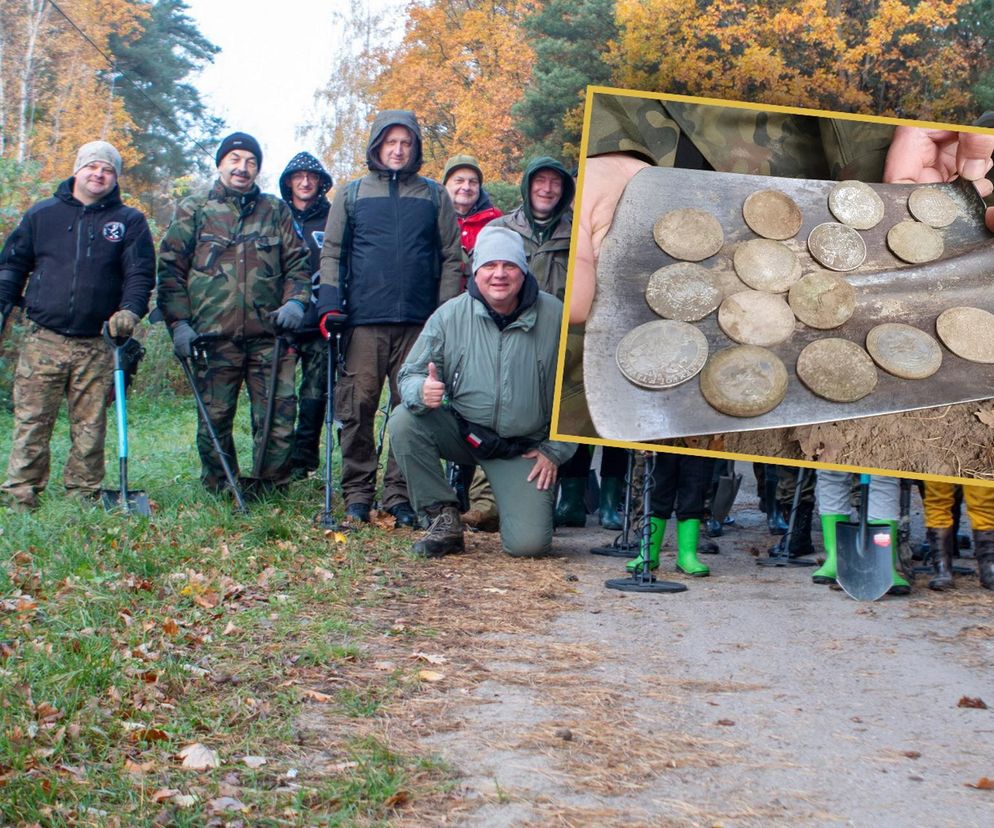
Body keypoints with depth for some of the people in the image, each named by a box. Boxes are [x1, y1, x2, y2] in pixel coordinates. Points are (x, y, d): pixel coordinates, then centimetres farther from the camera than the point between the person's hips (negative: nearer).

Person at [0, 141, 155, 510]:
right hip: (42, 341, 0)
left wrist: (130, 309, -15)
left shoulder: (130, 223, 9)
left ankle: (83, 494, 11)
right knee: (31, 421, -3)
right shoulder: (41, 215, 12)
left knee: (90, 426, 3)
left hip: (96, 345, 0)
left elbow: (140, 273, 3)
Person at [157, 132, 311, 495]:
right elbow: (171, 269, 7)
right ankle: (218, 492, 16)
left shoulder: (276, 211, 17)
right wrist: (178, 322, -4)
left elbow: (297, 261, 16)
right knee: (215, 418, 3)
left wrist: (295, 300, -3)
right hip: (213, 335, -1)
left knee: (278, 416, -6)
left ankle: (270, 489, 6)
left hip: (269, 334, 1)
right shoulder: (193, 210, 12)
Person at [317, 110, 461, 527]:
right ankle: (357, 493, 5)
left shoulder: (434, 196, 14)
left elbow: (451, 258, 12)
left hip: (418, 321, 0)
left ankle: (399, 494, 5)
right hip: (363, 320, 0)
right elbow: (332, 253, 12)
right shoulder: (351, 194, 14)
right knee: (357, 407, -3)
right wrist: (330, 305, -1)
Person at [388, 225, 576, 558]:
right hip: (461, 429, 2)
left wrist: (555, 451, -2)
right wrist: (422, 392, -28)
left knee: (529, 543, -17)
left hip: (524, 449, -2)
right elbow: (410, 374, -3)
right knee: (404, 421, -26)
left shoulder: (555, 317, -10)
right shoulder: (450, 315, -8)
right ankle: (444, 517, -10)